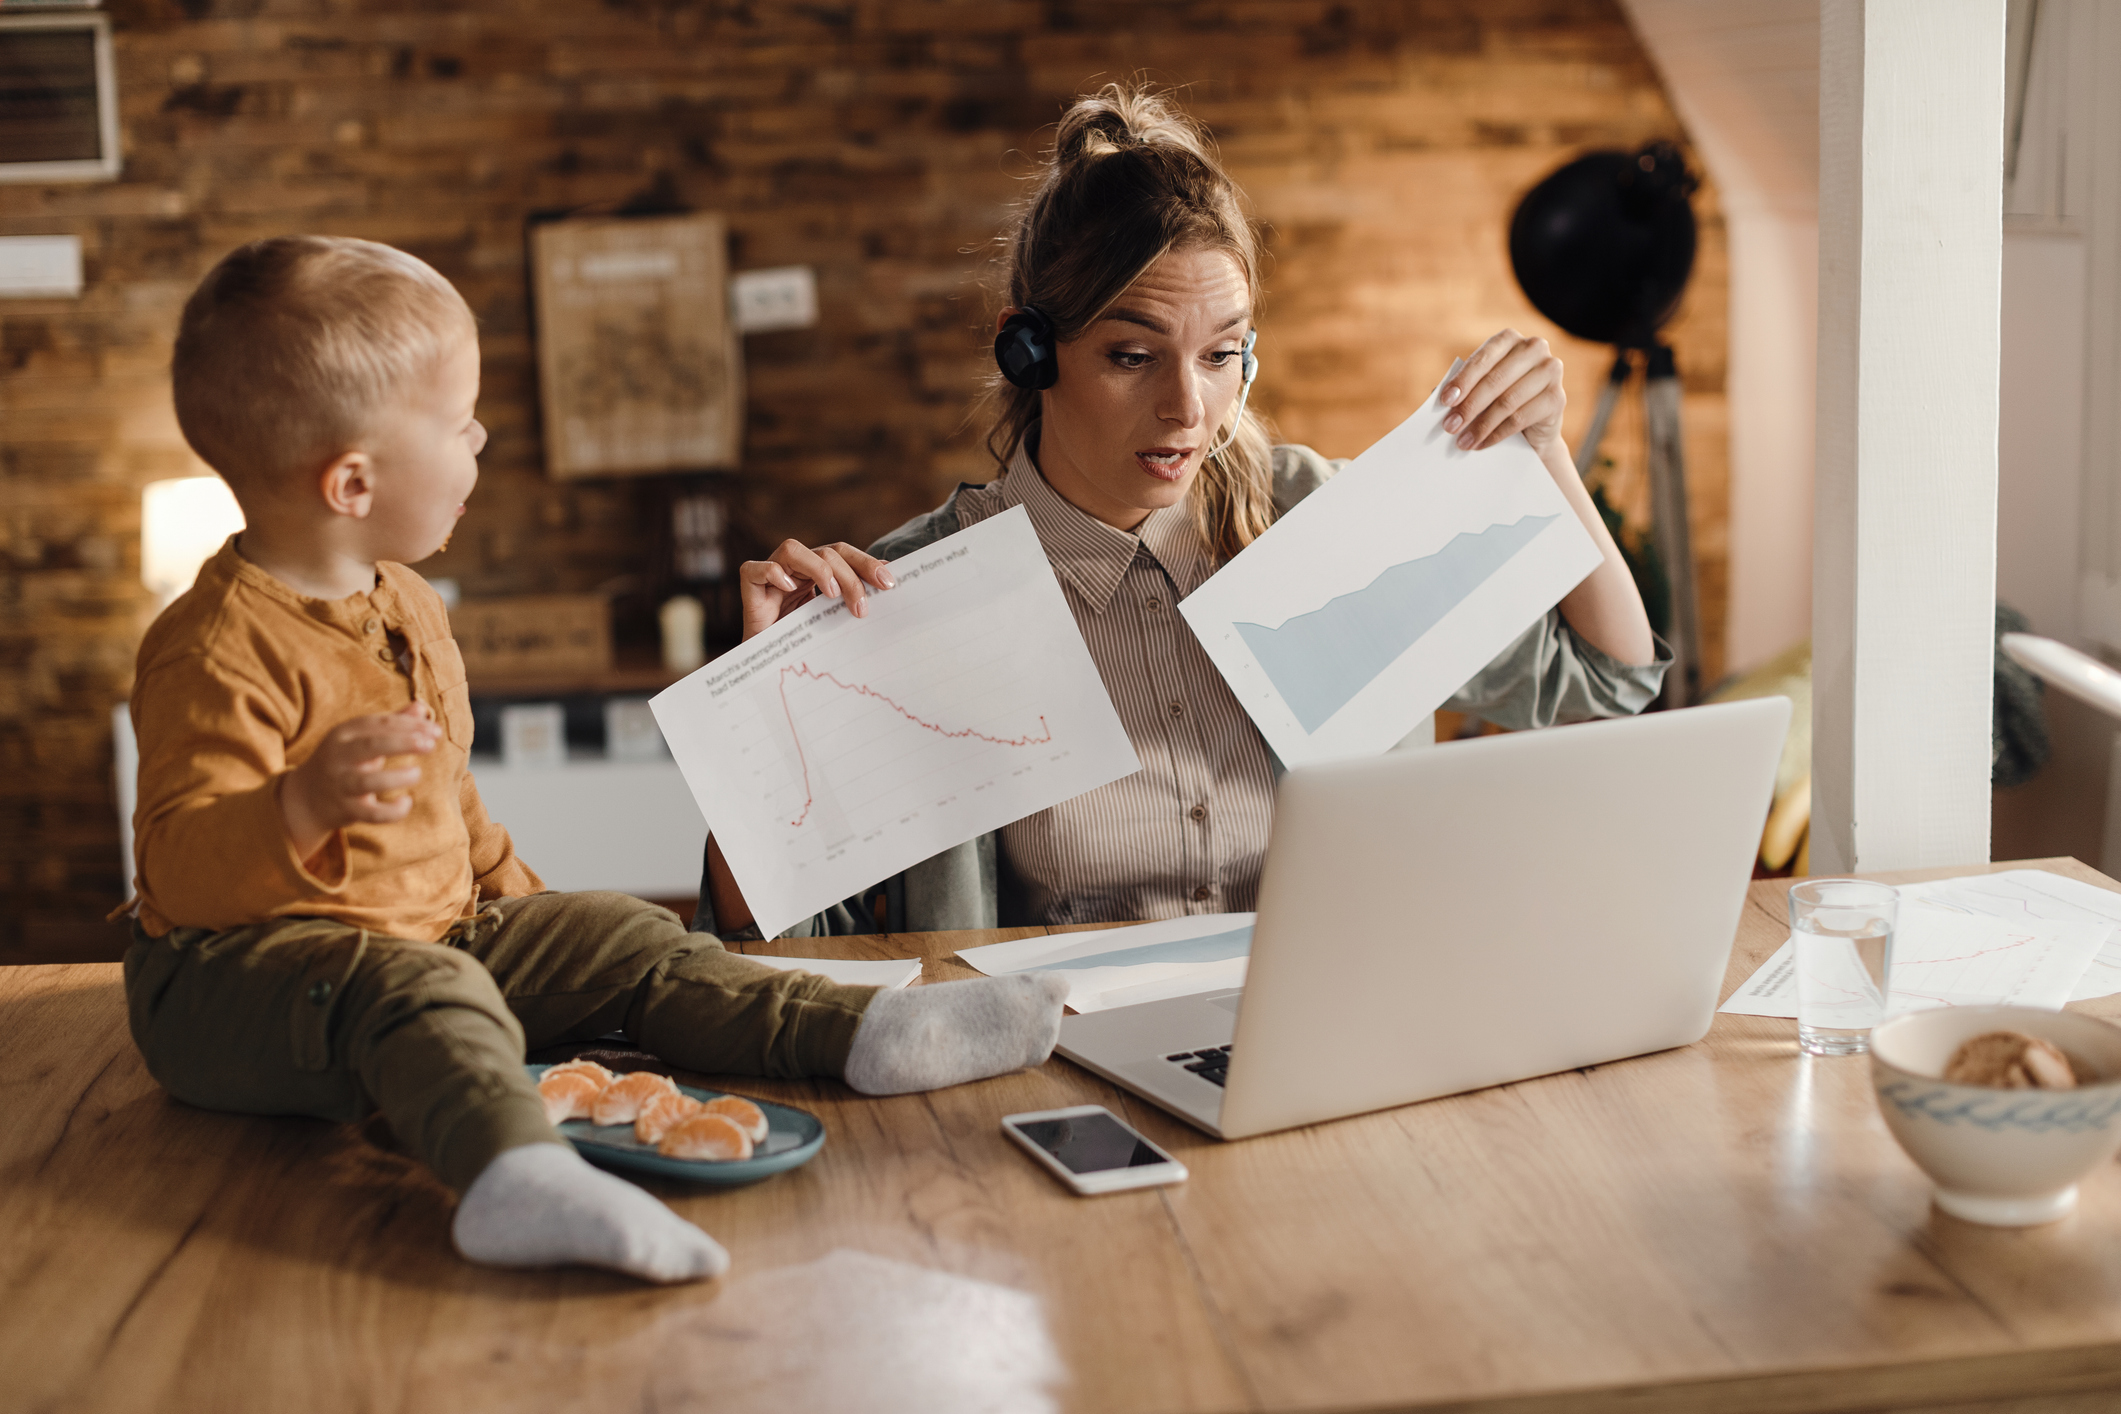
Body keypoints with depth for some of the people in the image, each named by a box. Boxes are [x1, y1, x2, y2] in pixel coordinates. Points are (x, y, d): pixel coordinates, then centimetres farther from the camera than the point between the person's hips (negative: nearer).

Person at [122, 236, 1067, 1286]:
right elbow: (184, 872, -26)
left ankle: (863, 1034, -3)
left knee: (619, 940, 2)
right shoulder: (219, 649, -19)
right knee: (421, 990, -38)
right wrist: (303, 806, -44)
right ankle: (517, 1178, -65)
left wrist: (515, 896, 25)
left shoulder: (404, 608, 13)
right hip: (243, 961, -10)